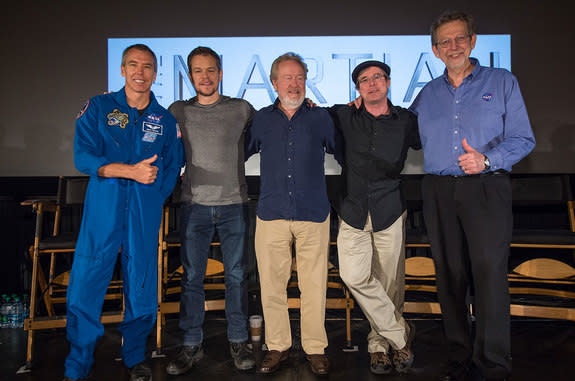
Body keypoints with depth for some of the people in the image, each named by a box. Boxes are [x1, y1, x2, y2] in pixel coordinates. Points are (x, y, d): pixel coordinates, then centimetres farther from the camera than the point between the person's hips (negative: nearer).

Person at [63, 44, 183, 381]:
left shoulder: (166, 120, 11)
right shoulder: (98, 108, 6)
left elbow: (172, 168, 11)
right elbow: (84, 157, -5)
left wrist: (151, 197, -2)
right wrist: (131, 171, -15)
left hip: (145, 216, 2)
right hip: (102, 213, -1)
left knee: (142, 289, 7)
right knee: (85, 288, 0)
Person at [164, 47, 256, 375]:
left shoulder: (241, 109, 4)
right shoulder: (178, 111, 8)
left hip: (234, 204, -1)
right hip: (195, 205, 1)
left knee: (236, 275, 7)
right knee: (192, 277, 6)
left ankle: (239, 341, 22)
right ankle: (191, 345, 20)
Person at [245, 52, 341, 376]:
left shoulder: (321, 117, 9)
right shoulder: (261, 119, 11)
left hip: (313, 214, -1)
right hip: (271, 213, 1)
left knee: (314, 285, 3)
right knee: (271, 284, 5)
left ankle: (316, 348, 20)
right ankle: (277, 346, 22)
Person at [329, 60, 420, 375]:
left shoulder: (405, 121, 4)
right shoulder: (344, 117, 4)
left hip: (389, 211, 0)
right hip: (353, 213, 0)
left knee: (390, 284, 5)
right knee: (354, 277, -14)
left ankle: (379, 343, 27)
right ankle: (399, 335, 5)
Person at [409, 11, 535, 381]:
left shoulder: (502, 81, 8)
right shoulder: (428, 94, 16)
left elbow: (523, 139, 2)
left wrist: (487, 160, -15)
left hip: (486, 189, -3)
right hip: (439, 193, 3)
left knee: (490, 273, -8)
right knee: (450, 276, 5)